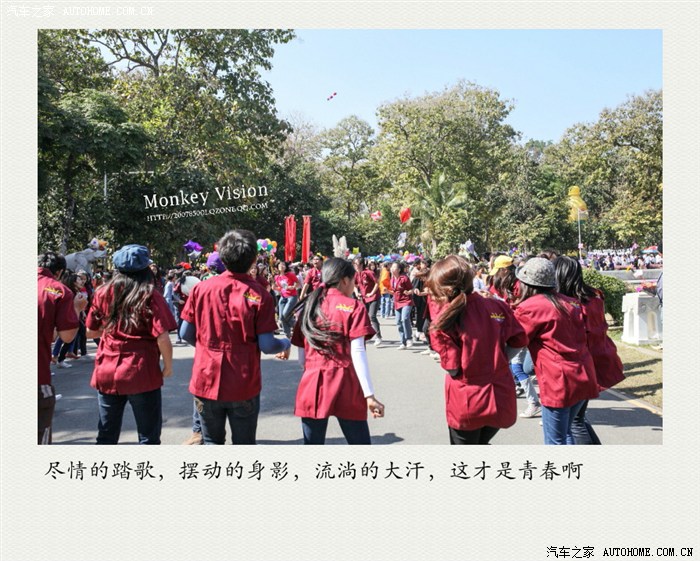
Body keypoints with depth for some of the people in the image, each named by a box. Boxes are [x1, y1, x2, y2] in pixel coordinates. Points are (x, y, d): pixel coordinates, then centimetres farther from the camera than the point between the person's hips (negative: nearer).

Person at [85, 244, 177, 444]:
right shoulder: (150, 296, -9)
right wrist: (168, 366, -1)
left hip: (106, 374, 4)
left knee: (106, 436, 17)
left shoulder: (103, 293, 2)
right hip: (141, 375, -4)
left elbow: (91, 332, 12)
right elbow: (162, 338, -15)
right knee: (148, 436, 7)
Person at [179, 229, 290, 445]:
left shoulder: (201, 288, -5)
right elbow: (266, 345, -14)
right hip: (243, 386, -2)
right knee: (244, 442, 14)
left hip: (206, 381, 3)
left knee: (212, 441, 18)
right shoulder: (259, 295, -13)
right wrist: (285, 344, 8)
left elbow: (185, 334, 0)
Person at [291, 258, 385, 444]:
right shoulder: (353, 307, -2)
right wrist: (369, 395, -10)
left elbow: (302, 355, 10)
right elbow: (357, 353, -10)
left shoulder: (309, 306, 10)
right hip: (345, 386, -3)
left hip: (312, 385, 4)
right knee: (360, 444, 8)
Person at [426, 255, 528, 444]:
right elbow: (519, 341, 4)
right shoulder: (498, 306, -5)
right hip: (501, 399, 4)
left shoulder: (446, 320, -17)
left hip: (467, 403, -4)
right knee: (481, 442, 29)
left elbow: (453, 369, -13)